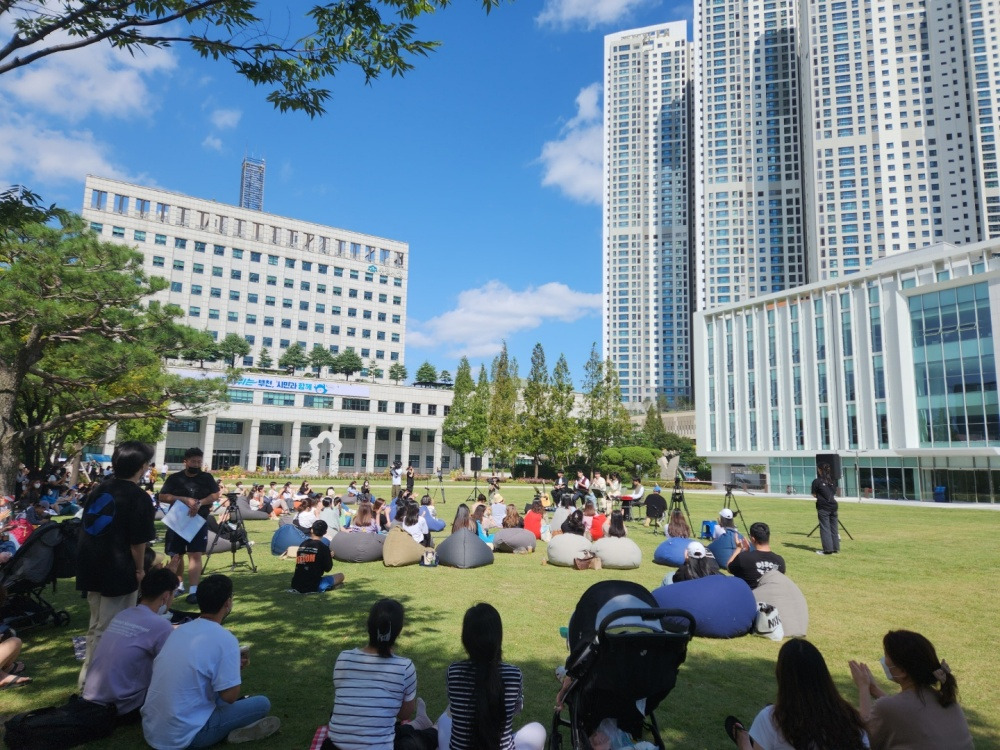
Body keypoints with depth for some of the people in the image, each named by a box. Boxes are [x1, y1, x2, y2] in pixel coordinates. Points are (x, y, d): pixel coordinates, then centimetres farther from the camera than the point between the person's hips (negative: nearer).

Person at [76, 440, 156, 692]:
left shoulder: (99, 489, 7)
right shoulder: (138, 497, -16)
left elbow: (87, 528, 15)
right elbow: (138, 541, -16)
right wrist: (139, 569, -1)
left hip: (91, 567, 8)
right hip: (119, 572, -8)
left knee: (97, 626, 23)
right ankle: (90, 678, 10)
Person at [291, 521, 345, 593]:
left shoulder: (302, 545, 7)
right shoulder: (323, 547, -8)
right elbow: (328, 569, -2)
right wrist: (330, 557, 17)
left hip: (295, 586, 5)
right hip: (313, 587, -5)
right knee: (340, 576, 9)